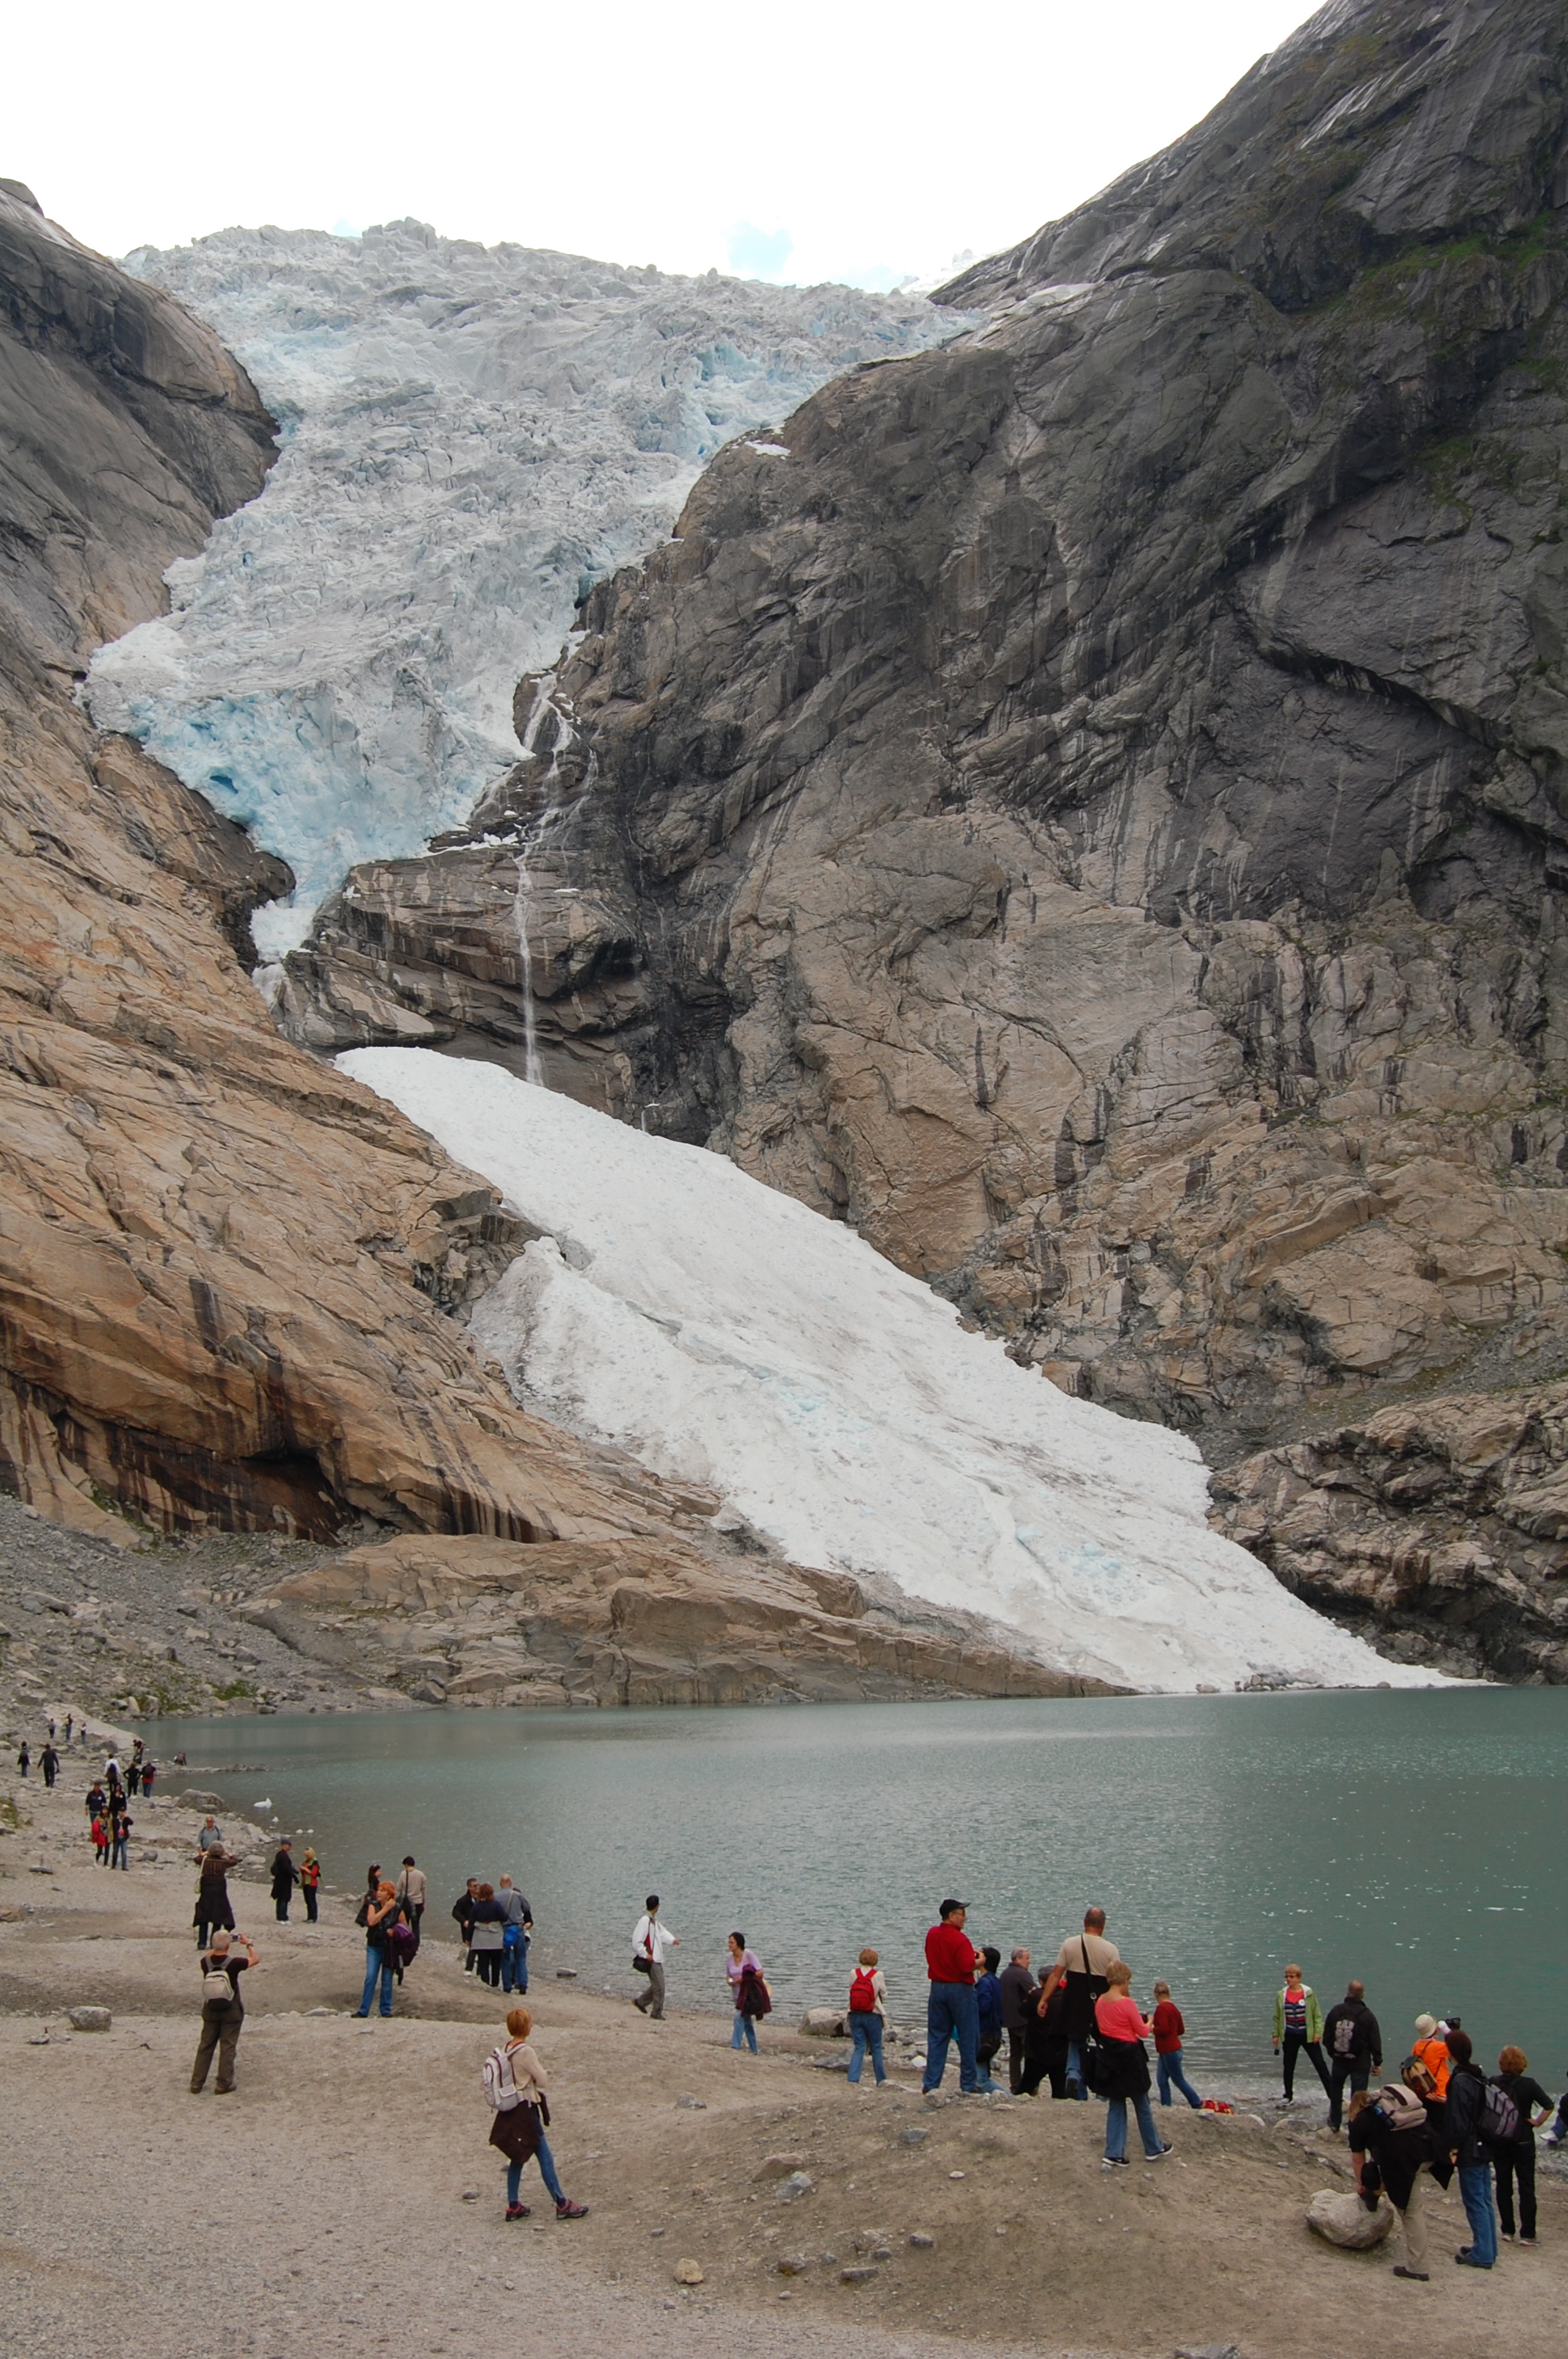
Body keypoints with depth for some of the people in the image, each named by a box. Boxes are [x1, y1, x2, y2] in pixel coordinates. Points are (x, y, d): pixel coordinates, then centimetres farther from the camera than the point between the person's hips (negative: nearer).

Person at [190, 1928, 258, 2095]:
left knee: (205, 2045, 14)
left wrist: (217, 1947, 19)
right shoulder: (233, 1963, -21)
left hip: (210, 2011, 4)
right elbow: (254, 1959, -3)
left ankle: (197, 2083, 18)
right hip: (231, 2012, -4)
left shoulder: (206, 1963, -11)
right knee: (227, 2047, 7)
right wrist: (248, 1944, 12)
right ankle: (223, 2084, 11)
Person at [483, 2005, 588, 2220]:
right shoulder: (525, 2052, -21)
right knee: (545, 2157, 0)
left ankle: (513, 2206, 21)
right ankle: (562, 2204, 6)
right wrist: (537, 2068, 2)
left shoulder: (505, 2048, 2)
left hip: (510, 2110, 8)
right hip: (525, 2110, -8)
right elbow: (543, 2082, -15)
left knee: (517, 2158, 17)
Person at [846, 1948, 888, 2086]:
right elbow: (884, 1997, 1)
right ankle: (881, 2080, 20)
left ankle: (853, 2079, -9)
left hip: (855, 2016, 2)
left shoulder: (853, 1974, -1)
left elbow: (850, 1994, 6)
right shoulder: (878, 1975, -7)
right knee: (876, 2048, 12)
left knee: (859, 2047, 6)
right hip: (872, 2016, -2)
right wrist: (884, 2017, 14)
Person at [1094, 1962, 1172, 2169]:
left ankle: (1114, 2155, 5)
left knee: (1116, 2107, 12)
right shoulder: (1127, 2003, -19)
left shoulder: (1099, 2002, 0)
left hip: (1110, 2058, 6)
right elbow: (1143, 2032, -10)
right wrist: (1150, 2024, 13)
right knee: (1142, 2106, 12)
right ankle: (1154, 2149, 26)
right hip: (1130, 2057, -6)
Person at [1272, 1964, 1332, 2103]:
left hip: (1308, 2035, -2)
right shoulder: (1281, 1995, 0)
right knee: (1288, 2067, 12)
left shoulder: (1309, 1993, -6)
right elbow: (1277, 2017, 7)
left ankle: (1333, 2095, 1)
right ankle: (1288, 2096, 28)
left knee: (1320, 2065, -2)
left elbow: (1317, 2014, -2)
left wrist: (1318, 2032, -10)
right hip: (1290, 2036, 2)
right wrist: (1276, 2034, 6)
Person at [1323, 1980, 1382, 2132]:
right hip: (1360, 2063, -3)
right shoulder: (1367, 2016, -14)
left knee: (1335, 2089, 23)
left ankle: (1335, 2121, 30)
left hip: (1339, 2060, 3)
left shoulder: (1335, 2012, -6)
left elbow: (1326, 2037, 3)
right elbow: (1375, 2042, -9)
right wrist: (1378, 2062, 3)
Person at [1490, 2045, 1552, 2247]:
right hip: (1523, 2141, -2)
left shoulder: (1492, 2083, -8)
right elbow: (1548, 2105, -22)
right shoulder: (1528, 2085, -13)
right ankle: (1527, 2234, 3)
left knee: (1503, 2186, 12)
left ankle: (1507, 2230, 16)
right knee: (1526, 2188, 6)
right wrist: (1537, 2122, -9)